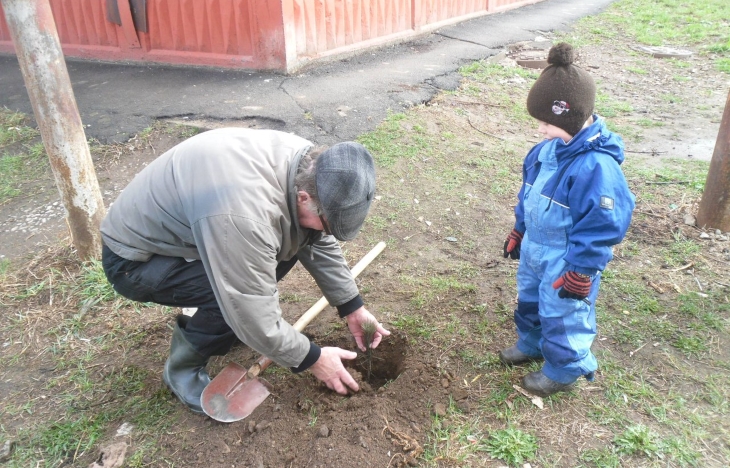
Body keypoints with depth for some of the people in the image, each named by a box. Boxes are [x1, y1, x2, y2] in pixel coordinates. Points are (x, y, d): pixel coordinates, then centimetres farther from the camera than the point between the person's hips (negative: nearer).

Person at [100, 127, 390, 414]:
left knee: (297, 237, -5)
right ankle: (182, 367, -1)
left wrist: (352, 307, 1)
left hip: (186, 221, 8)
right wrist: (312, 359, -16)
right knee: (243, 292, -29)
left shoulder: (308, 165, -14)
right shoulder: (242, 216, -41)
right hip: (134, 259, -7)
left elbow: (320, 242, 1)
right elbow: (255, 318, -31)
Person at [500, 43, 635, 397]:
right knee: (529, 300, 27)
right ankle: (530, 344, 52)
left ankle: (563, 371, 35)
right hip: (534, 251, 8)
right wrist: (519, 231, 17)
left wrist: (581, 272, -19)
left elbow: (603, 225, -25)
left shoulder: (596, 166, -31)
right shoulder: (550, 147, -4)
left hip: (566, 263, -8)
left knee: (563, 317, 12)